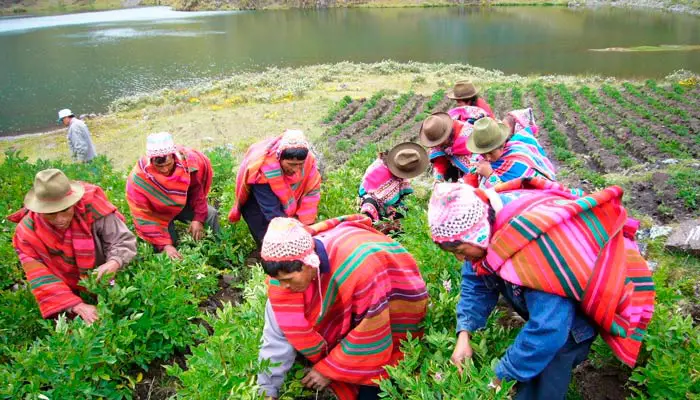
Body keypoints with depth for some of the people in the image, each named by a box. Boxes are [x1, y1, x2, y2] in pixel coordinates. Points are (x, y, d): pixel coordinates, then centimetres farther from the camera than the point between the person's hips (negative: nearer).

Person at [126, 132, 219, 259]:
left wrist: (198, 218, -14)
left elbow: (197, 190, -9)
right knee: (170, 240, -21)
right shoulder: (139, 177, -34)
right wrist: (165, 245, -36)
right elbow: (144, 217, -30)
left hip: (182, 203, 3)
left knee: (211, 215, -13)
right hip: (158, 213, -2)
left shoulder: (187, 160, -28)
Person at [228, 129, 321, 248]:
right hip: (257, 200, -4)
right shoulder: (263, 168, -40)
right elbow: (272, 210, -38)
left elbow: (311, 191, -17)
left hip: (285, 200, 4)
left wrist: (304, 223, -23)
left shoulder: (308, 160, -29)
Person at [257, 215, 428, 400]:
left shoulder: (359, 267, -40)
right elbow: (281, 330, -18)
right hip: (346, 307, 6)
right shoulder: (287, 264, -24)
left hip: (395, 313, -5)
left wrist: (328, 370, -19)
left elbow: (370, 336, -29)